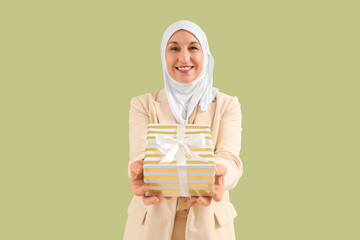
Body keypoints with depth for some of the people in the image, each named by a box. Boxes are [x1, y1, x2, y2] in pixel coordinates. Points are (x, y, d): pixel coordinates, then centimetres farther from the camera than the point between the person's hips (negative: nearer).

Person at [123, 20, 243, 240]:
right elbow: (140, 156, -12)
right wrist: (139, 174, -36)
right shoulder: (143, 105, 2)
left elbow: (229, 157, -13)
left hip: (208, 221, 0)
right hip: (152, 222, 0)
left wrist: (218, 173, -38)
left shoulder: (227, 105, 1)